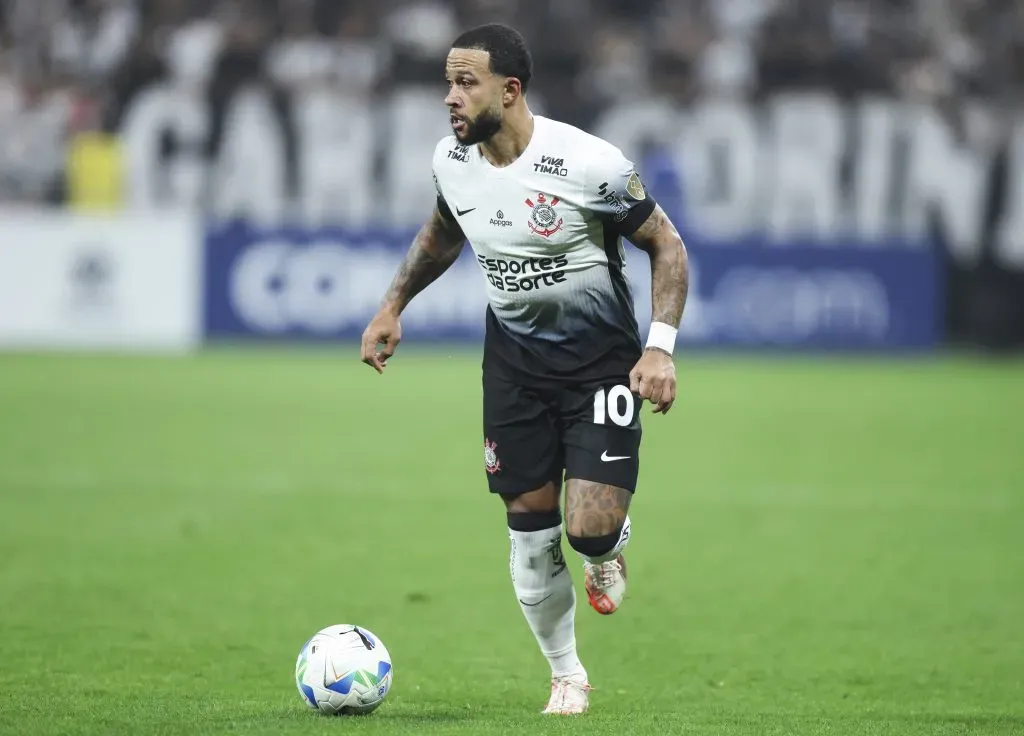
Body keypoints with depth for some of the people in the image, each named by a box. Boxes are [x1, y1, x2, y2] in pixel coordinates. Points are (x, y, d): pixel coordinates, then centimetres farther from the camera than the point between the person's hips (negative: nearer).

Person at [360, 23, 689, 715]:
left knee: (592, 527, -17)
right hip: (514, 358, 5)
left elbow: (666, 244, -13)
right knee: (529, 522, 2)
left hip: (602, 358, -5)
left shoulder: (588, 163, -24)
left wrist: (660, 347, -22)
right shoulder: (451, 159, -7)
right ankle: (567, 677, 23)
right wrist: (393, 307, 12)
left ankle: (608, 553, 23)